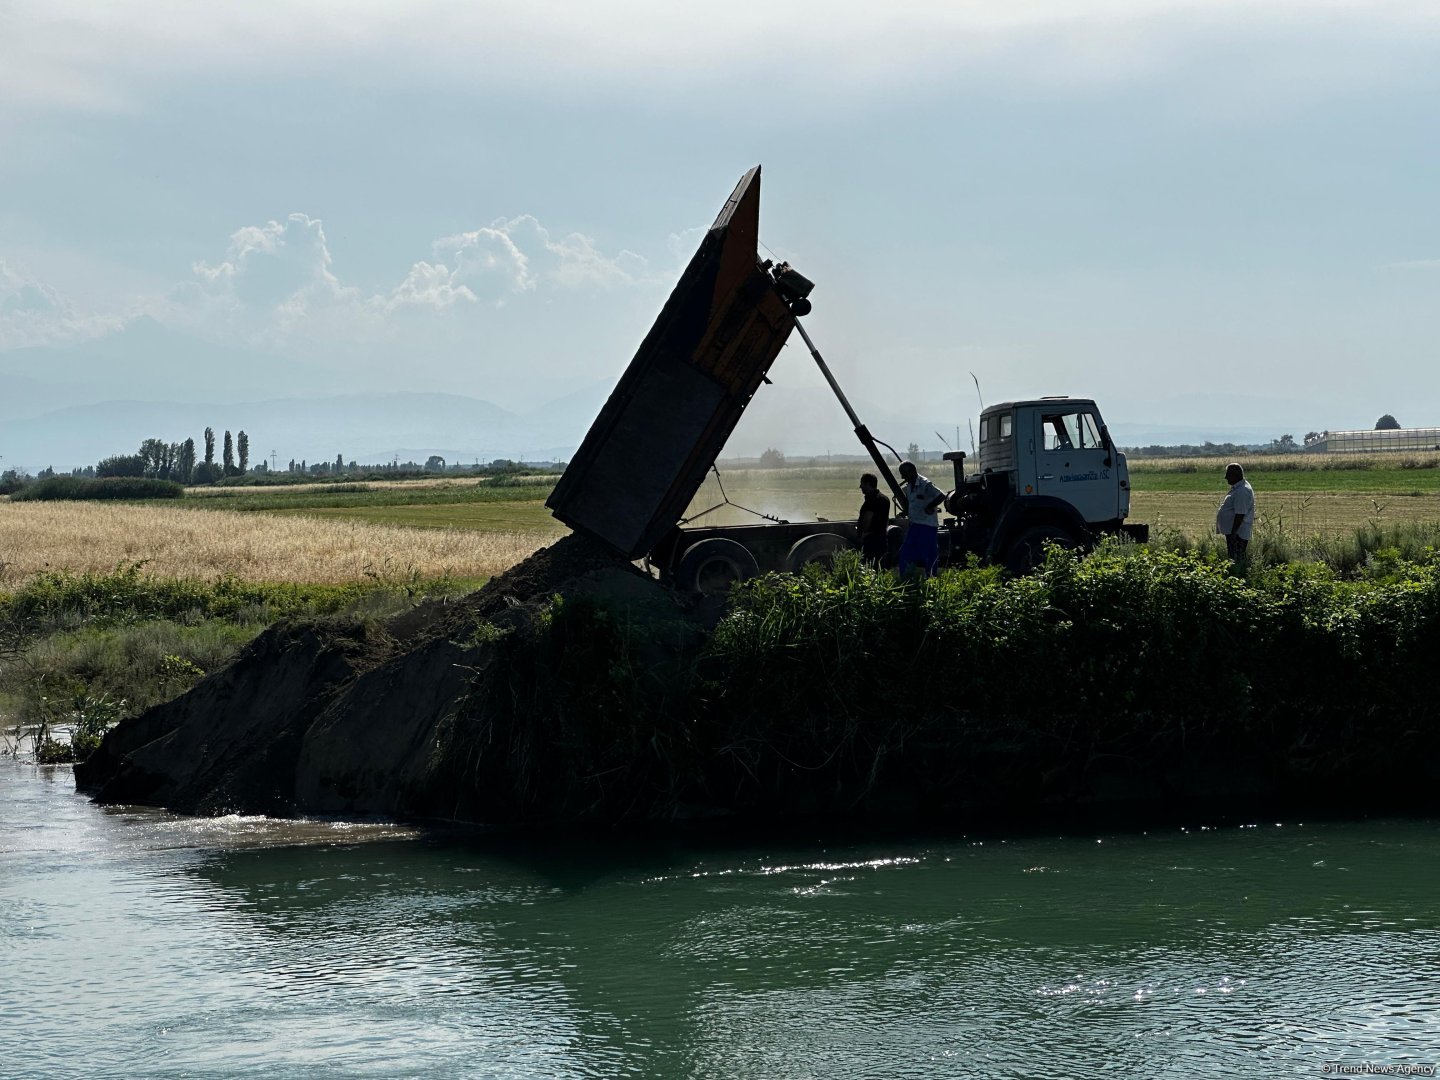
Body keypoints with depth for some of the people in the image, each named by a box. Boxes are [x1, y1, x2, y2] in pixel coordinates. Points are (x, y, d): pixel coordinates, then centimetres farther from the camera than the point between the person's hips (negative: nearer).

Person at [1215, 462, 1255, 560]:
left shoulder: (1241, 492, -21)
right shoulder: (1237, 488, 13)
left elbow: (1240, 515, -24)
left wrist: (1233, 533, -23)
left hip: (1237, 533, -11)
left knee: (1237, 560, -8)